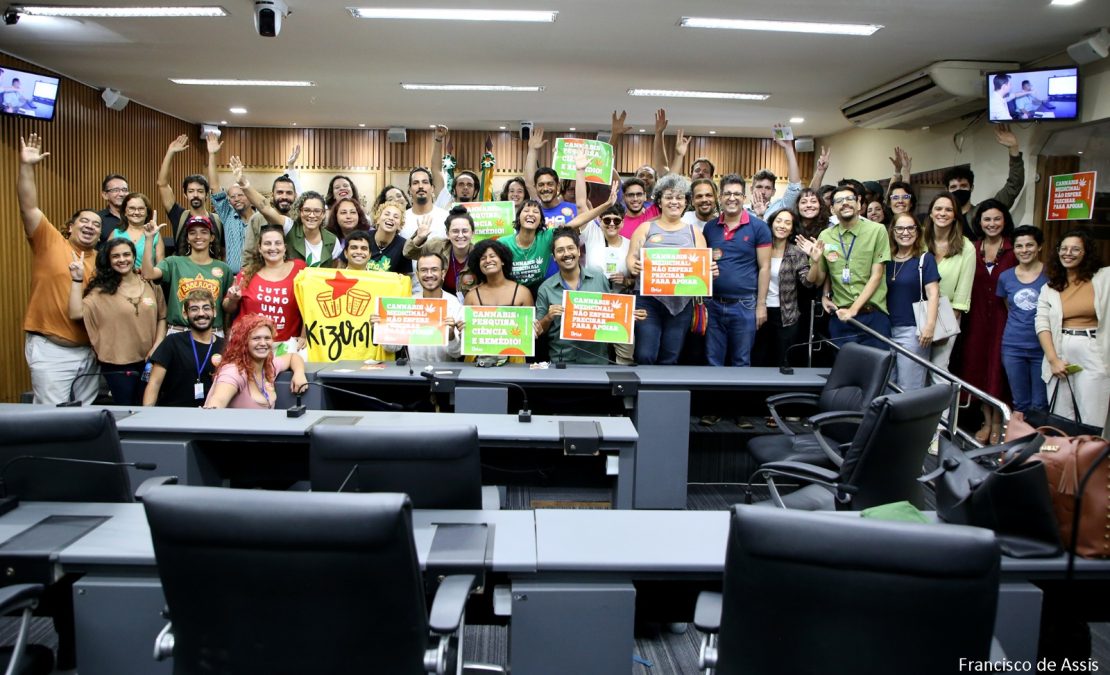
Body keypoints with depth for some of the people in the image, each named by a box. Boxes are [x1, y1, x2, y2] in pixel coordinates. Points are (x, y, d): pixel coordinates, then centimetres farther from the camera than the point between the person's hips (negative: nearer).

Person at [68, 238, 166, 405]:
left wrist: (157, 346, -4)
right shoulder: (102, 291, -3)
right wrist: (77, 280, -16)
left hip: (148, 362, 2)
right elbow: (76, 313, -15)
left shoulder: (150, 284, 3)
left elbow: (161, 318, 8)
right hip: (118, 365, -2)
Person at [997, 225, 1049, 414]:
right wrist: (1018, 326, 11)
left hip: (1042, 346, -3)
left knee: (1040, 404, 2)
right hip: (1013, 347, 3)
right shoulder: (1005, 277, 6)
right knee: (1020, 403, 12)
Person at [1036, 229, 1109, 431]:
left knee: (1091, 421, -4)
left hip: (1093, 356, -2)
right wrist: (1053, 360, -7)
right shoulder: (1050, 288, 10)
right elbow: (1042, 325, 2)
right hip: (1060, 355, 2)